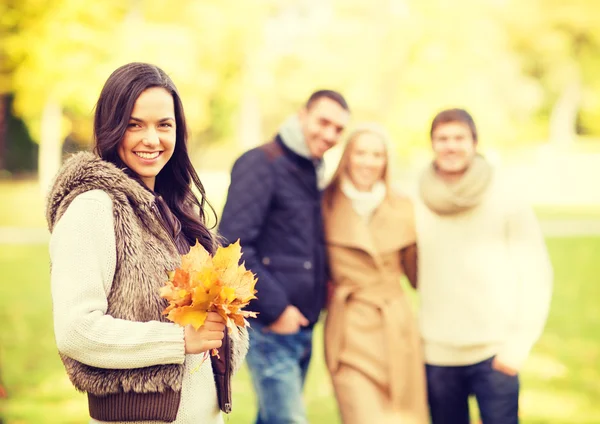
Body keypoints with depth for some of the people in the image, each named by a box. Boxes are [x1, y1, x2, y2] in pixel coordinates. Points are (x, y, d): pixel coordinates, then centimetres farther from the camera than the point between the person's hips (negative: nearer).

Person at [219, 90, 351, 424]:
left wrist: (324, 280, 7)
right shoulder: (261, 164, -11)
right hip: (269, 325, -8)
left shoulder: (313, 172, 15)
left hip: (301, 324, 8)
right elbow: (233, 245, -19)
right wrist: (274, 308, -17)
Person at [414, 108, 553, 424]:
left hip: (495, 354, -2)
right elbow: (411, 274, 11)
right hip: (438, 355, 3)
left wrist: (520, 342, -10)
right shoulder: (417, 207, 4)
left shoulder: (507, 202, -2)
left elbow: (535, 275, -3)